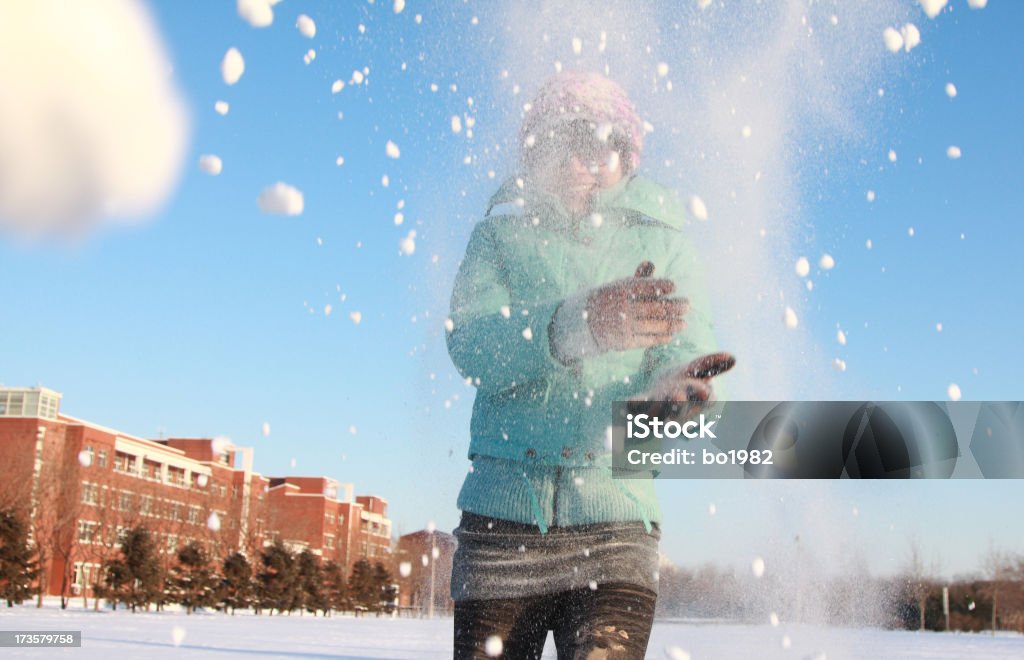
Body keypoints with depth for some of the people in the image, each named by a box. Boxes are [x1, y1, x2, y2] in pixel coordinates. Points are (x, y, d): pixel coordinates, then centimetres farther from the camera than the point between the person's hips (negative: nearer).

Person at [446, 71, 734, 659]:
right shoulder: (500, 236, 8)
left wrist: (667, 389, -30)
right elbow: (471, 344, -10)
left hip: (615, 527, -1)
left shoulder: (665, 246, 10)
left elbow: (686, 356, -4)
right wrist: (582, 324, -28)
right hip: (500, 522, 1)